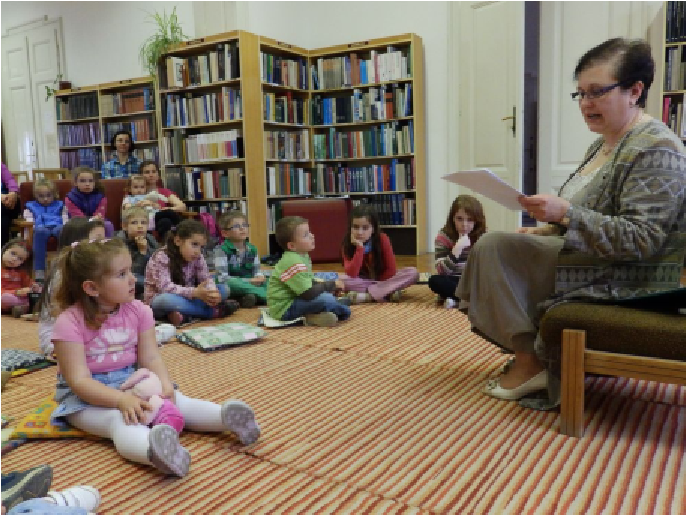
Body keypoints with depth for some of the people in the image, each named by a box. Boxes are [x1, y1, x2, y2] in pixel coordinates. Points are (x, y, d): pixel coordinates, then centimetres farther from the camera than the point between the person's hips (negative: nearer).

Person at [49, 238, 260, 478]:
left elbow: (150, 358, -3)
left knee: (175, 399, -19)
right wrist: (121, 399, -36)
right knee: (120, 420, -36)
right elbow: (79, 380, -21)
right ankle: (155, 450, -66)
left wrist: (165, 384, -24)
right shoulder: (70, 322, -17)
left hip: (133, 382, 6)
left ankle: (227, 416, -36)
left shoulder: (137, 311, -2)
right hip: (89, 395, -6)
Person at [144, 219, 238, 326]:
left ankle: (184, 315, -24)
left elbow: (206, 279, -7)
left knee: (224, 290, -9)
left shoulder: (198, 257, -3)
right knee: (167, 299, -42)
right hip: (159, 301, -5)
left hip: (186, 299, 6)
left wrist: (213, 292, -32)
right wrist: (194, 292, -43)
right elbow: (165, 287, -31)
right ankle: (214, 311, -28)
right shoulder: (162, 257, -20)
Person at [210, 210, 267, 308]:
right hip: (231, 288, -5)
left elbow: (256, 271, 11)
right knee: (229, 283, -37)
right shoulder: (221, 250, -10)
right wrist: (249, 281, -22)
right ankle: (270, 295, -34)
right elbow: (222, 278, -19)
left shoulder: (252, 249, 8)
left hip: (250, 284, 5)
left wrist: (259, 278, -15)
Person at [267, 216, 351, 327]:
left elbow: (310, 282, 16)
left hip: (294, 300, 10)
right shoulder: (293, 263, -25)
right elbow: (308, 294, -28)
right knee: (326, 300, -26)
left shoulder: (303, 256, 5)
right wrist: (331, 285, -16)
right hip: (284, 309, -10)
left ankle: (313, 315, -3)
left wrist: (328, 287, -1)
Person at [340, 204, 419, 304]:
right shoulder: (347, 244, -15)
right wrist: (359, 248, -32)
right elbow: (351, 275, -27)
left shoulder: (382, 239, -16)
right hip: (363, 281, -1)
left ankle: (367, 296, -31)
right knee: (343, 281, -33)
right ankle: (388, 293, -32)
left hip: (384, 279, 1)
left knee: (413, 273, -26)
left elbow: (391, 270, -12)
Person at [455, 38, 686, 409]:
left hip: (624, 279, -10)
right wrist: (547, 230, 3)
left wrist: (565, 213, -33)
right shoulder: (604, 144, 12)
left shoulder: (656, 149, -16)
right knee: (493, 246, 5)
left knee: (494, 247, -17)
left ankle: (530, 363, -5)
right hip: (594, 257, 10)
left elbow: (641, 239, -25)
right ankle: (532, 354, 5)